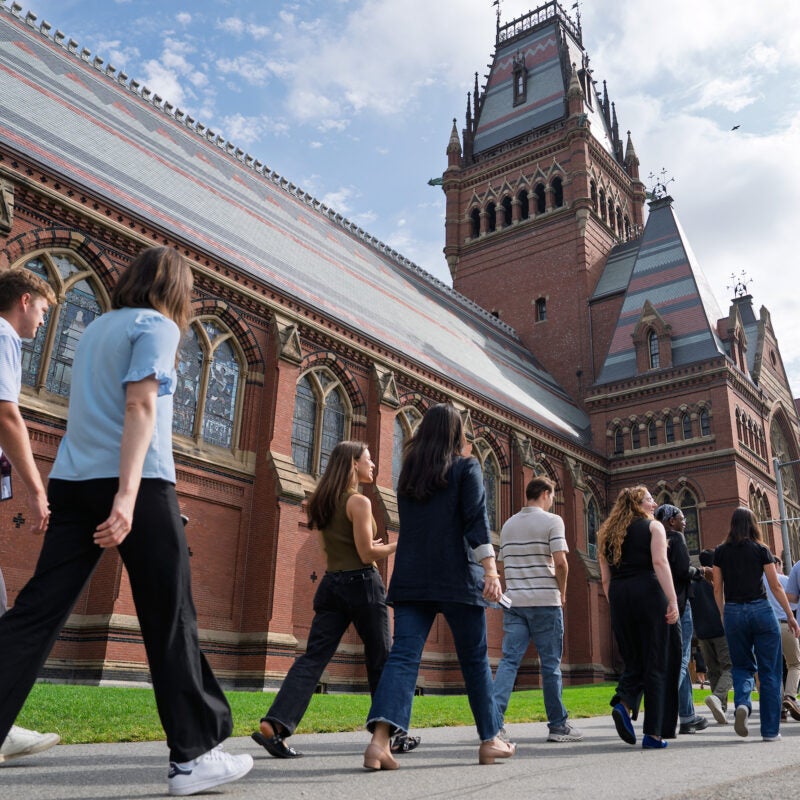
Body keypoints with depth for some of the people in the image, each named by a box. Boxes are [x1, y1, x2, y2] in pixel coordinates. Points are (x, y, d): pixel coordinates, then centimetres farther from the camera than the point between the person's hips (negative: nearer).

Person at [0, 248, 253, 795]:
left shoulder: (97, 327, 22)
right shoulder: (157, 325, 0)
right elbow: (140, 406, -13)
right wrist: (127, 494, -21)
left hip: (72, 480, 7)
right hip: (140, 482, -7)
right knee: (171, 621, 0)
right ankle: (195, 755, 7)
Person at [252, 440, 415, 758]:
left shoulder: (323, 502, 13)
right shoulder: (359, 502, -11)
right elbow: (367, 555, -14)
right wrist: (399, 545, 0)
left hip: (331, 584, 7)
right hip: (362, 583, -6)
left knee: (313, 657, -1)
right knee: (381, 661, 7)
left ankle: (275, 724, -15)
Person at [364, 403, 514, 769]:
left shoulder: (408, 472, 14)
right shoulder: (466, 468, 0)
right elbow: (477, 522, -11)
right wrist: (491, 571, -18)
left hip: (410, 578, 4)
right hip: (457, 578, -3)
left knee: (403, 654, -5)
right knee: (475, 659, 9)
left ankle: (379, 739, -22)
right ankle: (490, 740, 20)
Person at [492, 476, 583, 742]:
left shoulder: (508, 525, 14)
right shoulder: (552, 521, -4)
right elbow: (560, 562, -12)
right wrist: (562, 592, 1)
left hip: (514, 601, 5)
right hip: (545, 601, -4)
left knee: (509, 660, 1)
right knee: (550, 664, 5)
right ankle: (558, 725, 13)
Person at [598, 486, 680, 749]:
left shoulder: (607, 533, 18)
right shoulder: (653, 526, 5)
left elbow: (605, 578, 14)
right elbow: (660, 563, -11)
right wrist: (672, 601, -16)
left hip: (619, 595, 5)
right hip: (648, 592, -4)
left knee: (634, 660, 14)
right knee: (656, 663, 2)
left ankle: (624, 703, -13)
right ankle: (653, 733, 2)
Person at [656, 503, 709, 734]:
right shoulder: (676, 537, -8)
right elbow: (683, 570, -18)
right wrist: (699, 572, 2)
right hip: (677, 603, -8)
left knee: (682, 661, 14)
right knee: (680, 660, -6)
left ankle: (688, 717, 17)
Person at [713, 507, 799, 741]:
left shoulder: (720, 552, 4)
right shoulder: (761, 550, 0)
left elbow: (718, 589, 6)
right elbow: (776, 586, 0)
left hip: (733, 613, 2)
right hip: (760, 610, -1)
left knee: (742, 666, 16)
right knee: (769, 671, 7)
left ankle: (742, 703, -13)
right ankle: (770, 730, 8)